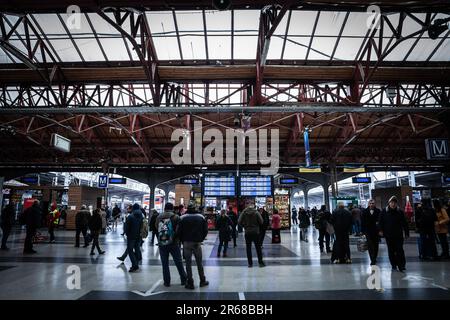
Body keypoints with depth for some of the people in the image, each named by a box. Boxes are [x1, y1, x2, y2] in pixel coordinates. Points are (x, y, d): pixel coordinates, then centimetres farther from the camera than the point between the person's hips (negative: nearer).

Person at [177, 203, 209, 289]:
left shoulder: (183, 218, -3)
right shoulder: (201, 217, 3)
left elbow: (178, 231, -4)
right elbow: (205, 231, 3)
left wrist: (183, 240, 9)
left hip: (187, 243, -1)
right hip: (197, 243, 2)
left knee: (188, 263, 5)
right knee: (199, 262, 14)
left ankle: (190, 283, 8)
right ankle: (202, 281, 22)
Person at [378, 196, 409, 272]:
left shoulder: (400, 212, 1)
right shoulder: (384, 211, 1)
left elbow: (404, 223, 3)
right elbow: (380, 221, 4)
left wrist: (407, 233, 2)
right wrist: (381, 230, -6)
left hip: (398, 235, -1)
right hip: (388, 235, 1)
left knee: (399, 250, -4)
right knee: (391, 251, 9)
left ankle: (401, 265, 4)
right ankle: (393, 265, 19)